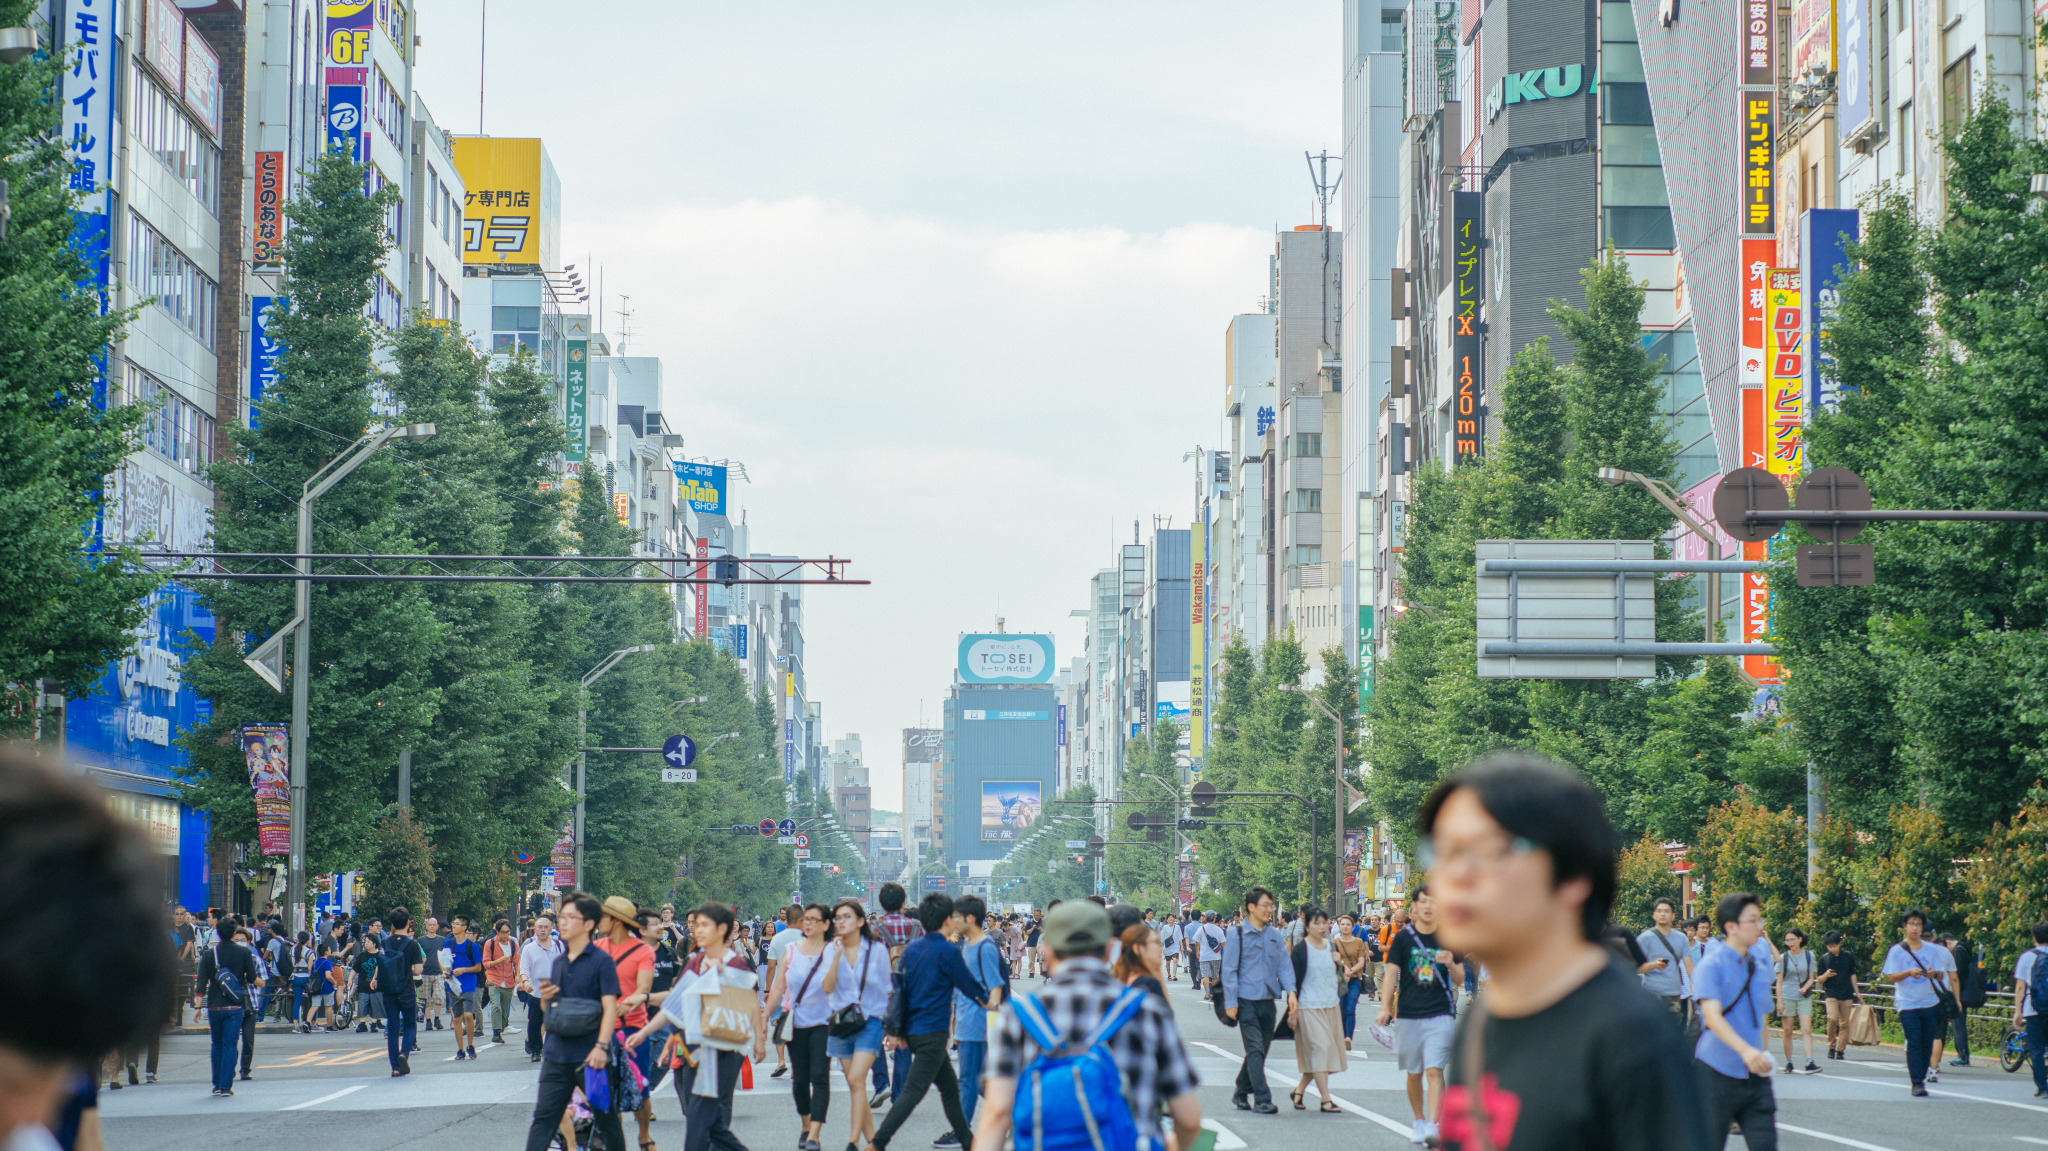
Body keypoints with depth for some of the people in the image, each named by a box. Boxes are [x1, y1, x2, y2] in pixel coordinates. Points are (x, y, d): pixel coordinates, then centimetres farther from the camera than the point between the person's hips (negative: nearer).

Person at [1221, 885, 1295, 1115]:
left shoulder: (1274, 935, 11)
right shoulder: (1237, 934, -3)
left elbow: (1283, 964, 12)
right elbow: (1229, 970, -3)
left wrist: (1290, 990, -5)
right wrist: (1231, 1002, -8)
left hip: (1268, 1001, 5)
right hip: (1247, 1000, -5)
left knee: (1260, 1050, 11)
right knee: (1255, 1050, -11)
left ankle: (1241, 1093, 25)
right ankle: (1262, 1099, -14)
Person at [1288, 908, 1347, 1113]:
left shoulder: (1331, 947, 11)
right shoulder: (1301, 949, -7)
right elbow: (1295, 980, -8)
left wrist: (1339, 963, -2)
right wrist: (1293, 1010, -11)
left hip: (1331, 1006, 6)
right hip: (1309, 1007, -6)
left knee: (1316, 1054, 7)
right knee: (1320, 1048, -11)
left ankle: (1299, 1090, 23)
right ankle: (1326, 1100, -11)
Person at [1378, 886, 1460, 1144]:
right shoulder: (1403, 937, 1)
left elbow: (1459, 979, 8)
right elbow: (1392, 973, 1)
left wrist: (1451, 964, -14)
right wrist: (1385, 1007, -9)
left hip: (1440, 1015, -1)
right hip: (1408, 1016, 1)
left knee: (1434, 1071, -13)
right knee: (1413, 1074, 10)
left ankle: (1433, 1126, -19)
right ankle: (1419, 1122, 26)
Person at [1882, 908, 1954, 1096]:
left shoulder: (1932, 950, 9)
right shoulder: (1896, 951, 0)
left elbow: (1941, 976, 11)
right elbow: (1891, 978, -3)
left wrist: (1934, 974, -14)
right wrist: (1908, 973, -22)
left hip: (1930, 1003, 3)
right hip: (1908, 1004, -3)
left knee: (1927, 1044, 4)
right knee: (1914, 1044, -9)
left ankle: (1922, 1077, 16)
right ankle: (1917, 1083, -9)